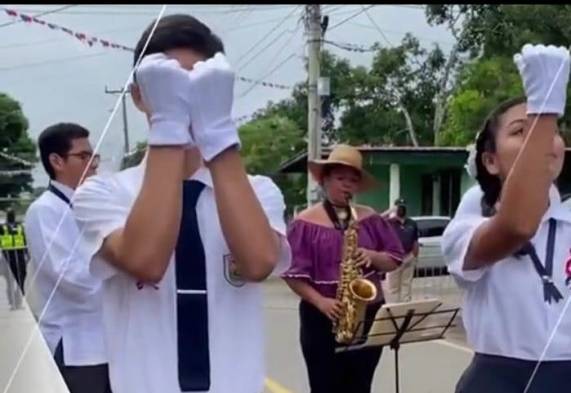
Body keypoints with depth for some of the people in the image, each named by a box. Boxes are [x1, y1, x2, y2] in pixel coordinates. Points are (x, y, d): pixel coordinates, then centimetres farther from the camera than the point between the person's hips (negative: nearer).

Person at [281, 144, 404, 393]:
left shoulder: (370, 219, 7)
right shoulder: (306, 223, -3)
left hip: (368, 317, 3)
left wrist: (373, 256, -13)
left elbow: (394, 260, 8)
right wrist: (321, 302, -20)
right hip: (322, 319, -3)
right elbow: (293, 274, -8)